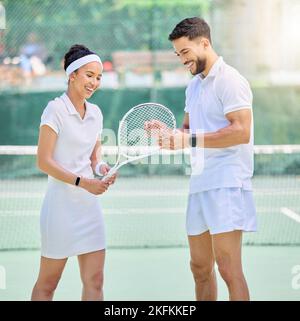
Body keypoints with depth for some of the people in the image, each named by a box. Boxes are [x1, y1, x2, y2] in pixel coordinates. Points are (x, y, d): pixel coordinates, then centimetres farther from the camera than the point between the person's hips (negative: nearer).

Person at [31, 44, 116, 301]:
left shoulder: (95, 113, 11)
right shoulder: (55, 109, -9)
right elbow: (44, 161, -14)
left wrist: (101, 168, -4)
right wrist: (81, 182, -21)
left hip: (89, 203, 6)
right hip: (61, 203, -6)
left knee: (94, 281, 1)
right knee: (47, 284, 3)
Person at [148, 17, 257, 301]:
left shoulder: (229, 80, -9)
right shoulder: (194, 86, 19)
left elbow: (241, 131, -19)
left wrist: (189, 140, -19)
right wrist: (167, 133, 1)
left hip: (226, 185, -9)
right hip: (199, 185, 9)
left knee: (228, 269, -12)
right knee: (200, 268, 11)